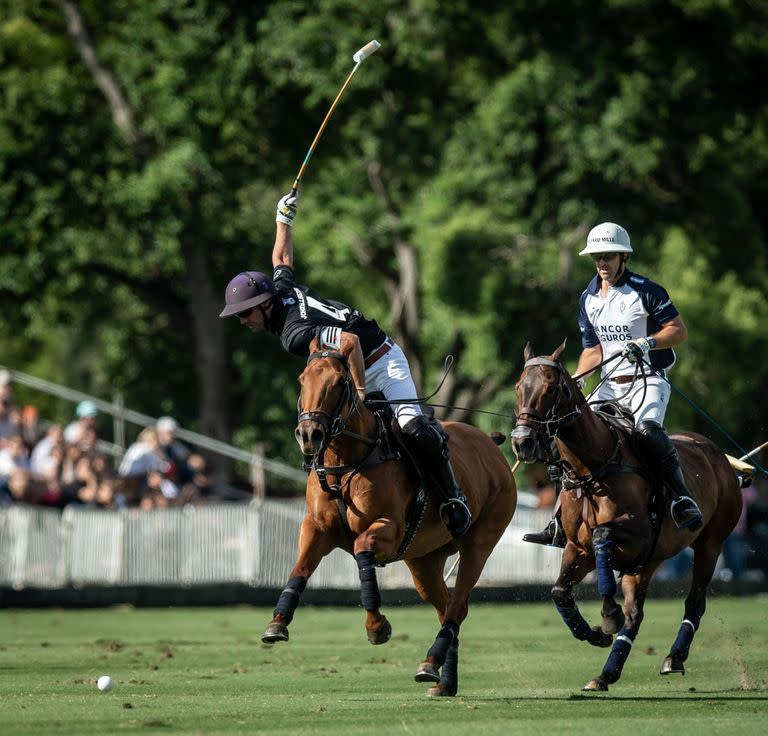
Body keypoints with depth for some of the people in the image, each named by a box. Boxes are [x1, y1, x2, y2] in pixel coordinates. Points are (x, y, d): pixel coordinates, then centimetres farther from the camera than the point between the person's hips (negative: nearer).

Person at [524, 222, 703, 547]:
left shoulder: (645, 291, -7)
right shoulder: (588, 299, 12)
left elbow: (679, 330, -8)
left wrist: (647, 342, -24)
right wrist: (574, 380, 0)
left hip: (648, 380, -6)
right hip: (609, 384, 6)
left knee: (646, 428, -35)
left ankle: (682, 498, -29)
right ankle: (562, 522, 0)